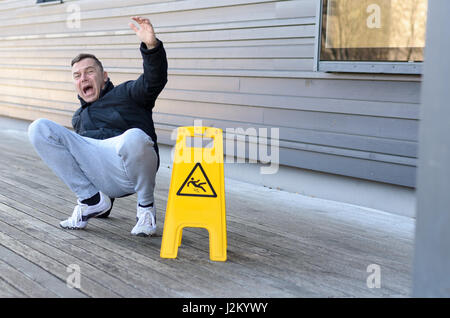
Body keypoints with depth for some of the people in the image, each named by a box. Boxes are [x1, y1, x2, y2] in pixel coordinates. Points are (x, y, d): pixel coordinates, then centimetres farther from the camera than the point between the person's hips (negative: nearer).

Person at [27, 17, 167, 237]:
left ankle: (146, 205, -9)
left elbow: (154, 80, -4)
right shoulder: (79, 118, 34)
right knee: (39, 129, -5)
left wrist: (151, 46, -23)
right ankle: (92, 200, -4)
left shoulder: (125, 93, 16)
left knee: (134, 138, -42)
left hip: (130, 168, -5)